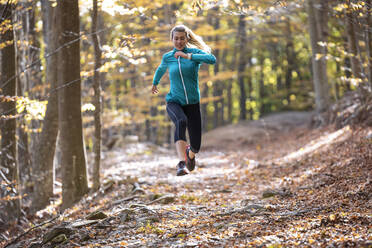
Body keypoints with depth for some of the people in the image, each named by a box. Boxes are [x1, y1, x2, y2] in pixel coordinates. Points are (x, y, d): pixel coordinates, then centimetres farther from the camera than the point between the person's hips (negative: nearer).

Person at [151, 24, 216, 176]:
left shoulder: (194, 52, -3)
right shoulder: (167, 57, 3)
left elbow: (212, 59, -24)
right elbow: (161, 69, 27)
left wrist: (188, 56, -30)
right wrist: (155, 83, 42)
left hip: (192, 103, 1)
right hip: (174, 102, -1)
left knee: (196, 146, 0)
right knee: (181, 121, -37)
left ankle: (190, 154, 40)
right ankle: (181, 164, -48)